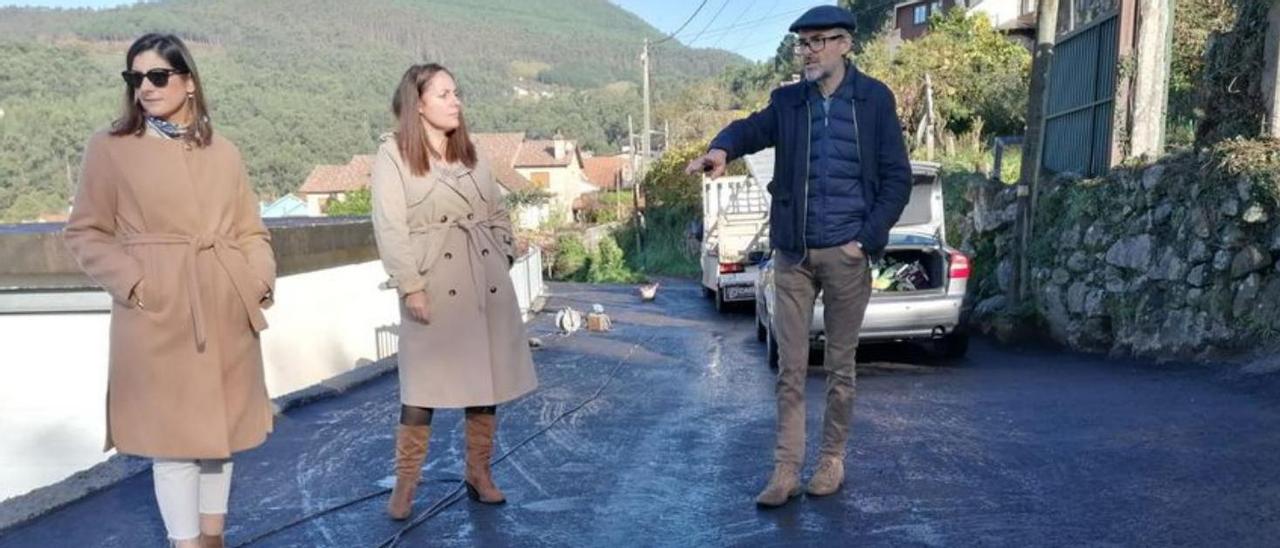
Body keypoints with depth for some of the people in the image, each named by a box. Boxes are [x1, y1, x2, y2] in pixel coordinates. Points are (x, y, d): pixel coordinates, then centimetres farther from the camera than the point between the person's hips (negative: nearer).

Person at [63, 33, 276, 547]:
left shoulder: (223, 151, 11)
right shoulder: (109, 147, 1)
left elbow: (250, 229, 13)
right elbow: (85, 232, 1)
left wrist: (261, 279, -3)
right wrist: (133, 283, -12)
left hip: (228, 311, 4)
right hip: (159, 315, -3)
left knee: (221, 427, 13)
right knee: (174, 435, 2)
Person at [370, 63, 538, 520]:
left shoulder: (471, 154, 14)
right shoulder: (393, 154, -3)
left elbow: (499, 215, 17)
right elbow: (390, 228, -9)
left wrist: (502, 262, 6)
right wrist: (410, 286, -15)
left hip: (487, 282, 5)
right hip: (433, 284, -5)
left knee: (486, 379, 9)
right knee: (424, 385, -1)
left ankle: (479, 474, 23)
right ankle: (405, 484, 15)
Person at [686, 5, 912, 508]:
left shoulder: (875, 99, 0)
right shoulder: (787, 101, 7)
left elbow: (897, 178, -1)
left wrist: (866, 239, -9)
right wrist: (722, 148, -26)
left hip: (846, 254, -2)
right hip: (792, 254, 2)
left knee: (840, 365, 10)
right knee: (790, 368, 5)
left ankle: (832, 459, 25)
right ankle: (786, 470, 12)